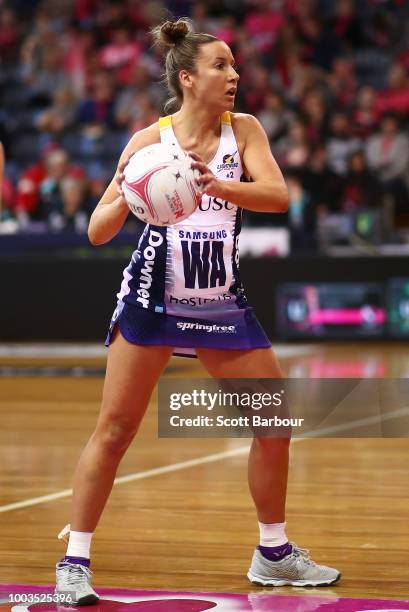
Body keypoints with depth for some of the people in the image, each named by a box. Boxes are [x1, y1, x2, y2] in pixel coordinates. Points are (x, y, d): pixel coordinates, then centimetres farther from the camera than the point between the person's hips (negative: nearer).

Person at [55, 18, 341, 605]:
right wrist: (125, 199, -28)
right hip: (153, 298, -3)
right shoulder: (149, 141, -6)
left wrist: (216, 184, -34)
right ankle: (74, 560, 4)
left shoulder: (244, 130, 0)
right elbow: (98, 232, -7)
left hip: (222, 301, 3)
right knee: (114, 429, -7)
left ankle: (274, 553, 21)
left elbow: (278, 195, -17)